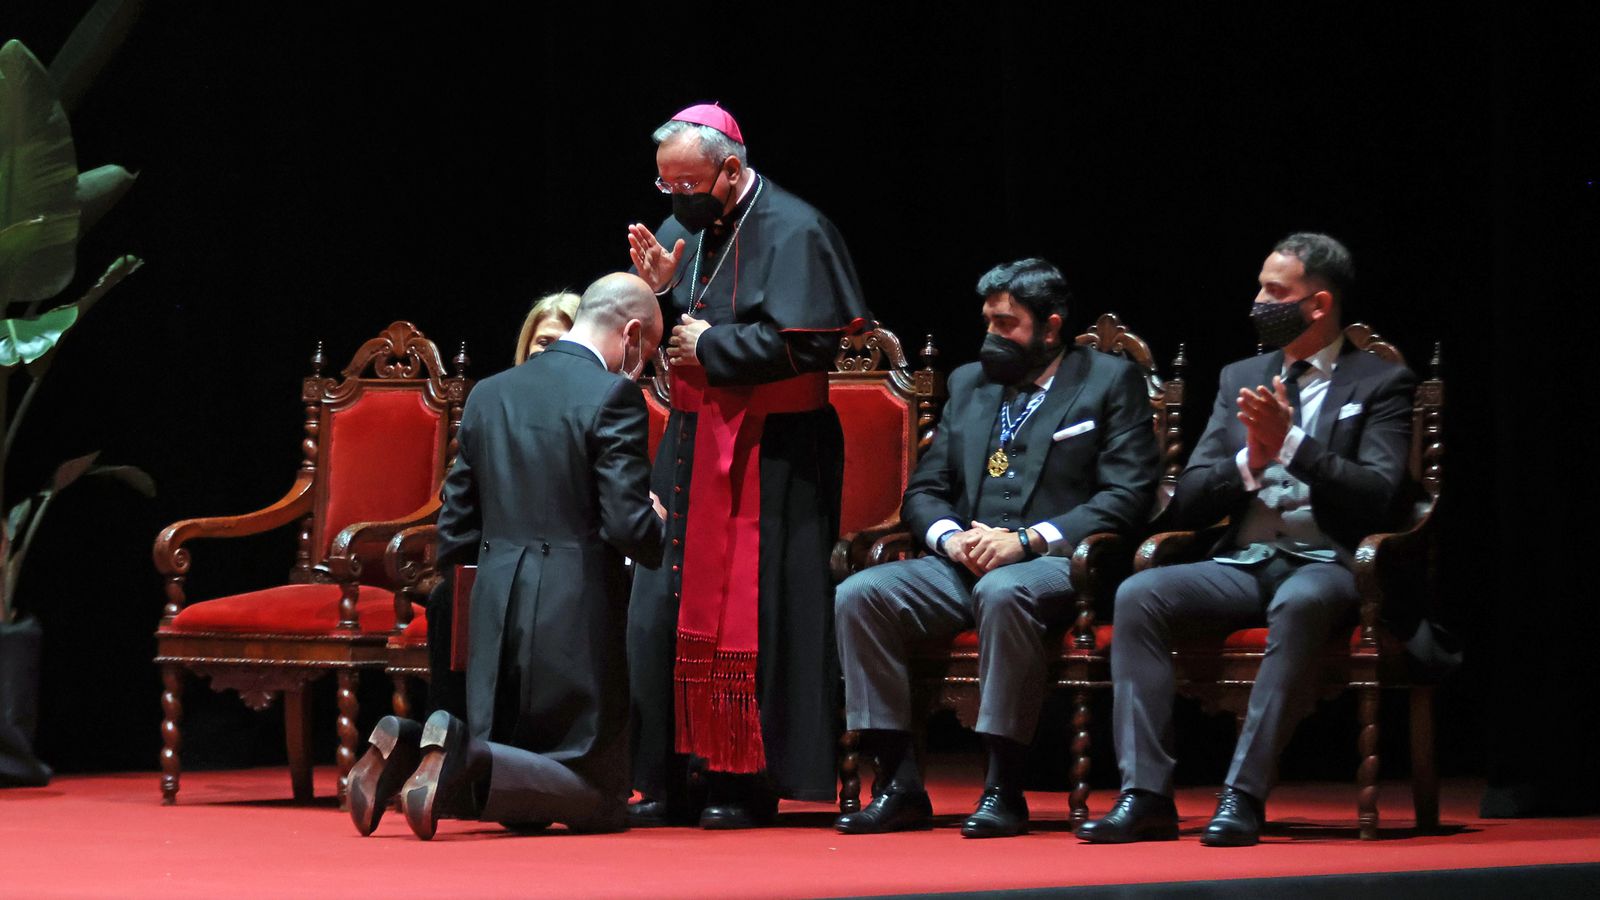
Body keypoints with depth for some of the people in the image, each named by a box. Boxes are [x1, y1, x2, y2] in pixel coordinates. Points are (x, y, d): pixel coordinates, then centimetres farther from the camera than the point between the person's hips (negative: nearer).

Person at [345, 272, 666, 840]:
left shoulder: (488, 394, 12)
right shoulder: (613, 398, -10)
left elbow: (455, 530, 13)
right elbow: (629, 526, -15)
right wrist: (664, 532, 7)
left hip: (496, 609, 7)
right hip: (576, 615, -7)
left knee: (519, 802, 17)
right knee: (600, 803, 1)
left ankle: (405, 749, -10)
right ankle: (463, 760, -24)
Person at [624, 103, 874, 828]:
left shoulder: (792, 233, -10)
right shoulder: (685, 228, 12)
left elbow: (805, 343, -18)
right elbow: (658, 336, 17)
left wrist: (710, 346, -11)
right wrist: (657, 289, -3)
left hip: (766, 456, -7)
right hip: (692, 443, 7)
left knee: (746, 617, -4)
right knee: (662, 611, 3)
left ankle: (746, 784, 3)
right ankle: (666, 782, 10)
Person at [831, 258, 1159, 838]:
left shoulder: (1111, 381, 4)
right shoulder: (969, 382, 21)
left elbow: (1128, 497, -7)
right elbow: (923, 490, 19)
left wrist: (1027, 540, -17)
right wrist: (950, 537, -5)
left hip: (1055, 563, -6)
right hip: (965, 565, 6)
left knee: (1003, 592, -40)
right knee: (858, 595, -20)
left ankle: (1004, 787, -32)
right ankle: (899, 784, -18)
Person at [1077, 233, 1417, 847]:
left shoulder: (1381, 384, 6)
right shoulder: (1241, 379, 20)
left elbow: (1377, 497, -9)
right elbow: (1186, 504, 13)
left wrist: (1291, 444, -16)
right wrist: (1250, 462, -6)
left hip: (1326, 565, -5)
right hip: (1243, 565, 5)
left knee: (1300, 603, -40)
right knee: (1138, 596, -23)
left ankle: (1244, 795, -38)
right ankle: (1145, 796, -27)